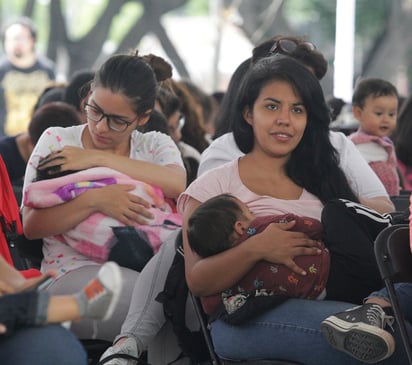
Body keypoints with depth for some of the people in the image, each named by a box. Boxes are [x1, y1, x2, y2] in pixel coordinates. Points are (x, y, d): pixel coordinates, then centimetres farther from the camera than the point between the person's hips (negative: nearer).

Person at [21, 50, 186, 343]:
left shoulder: (156, 145, 13)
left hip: (141, 269, 3)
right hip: (74, 272, -3)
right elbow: (31, 225, -1)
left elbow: (180, 184, -11)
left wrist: (100, 158, -11)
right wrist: (95, 200, -18)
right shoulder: (56, 140, 9)